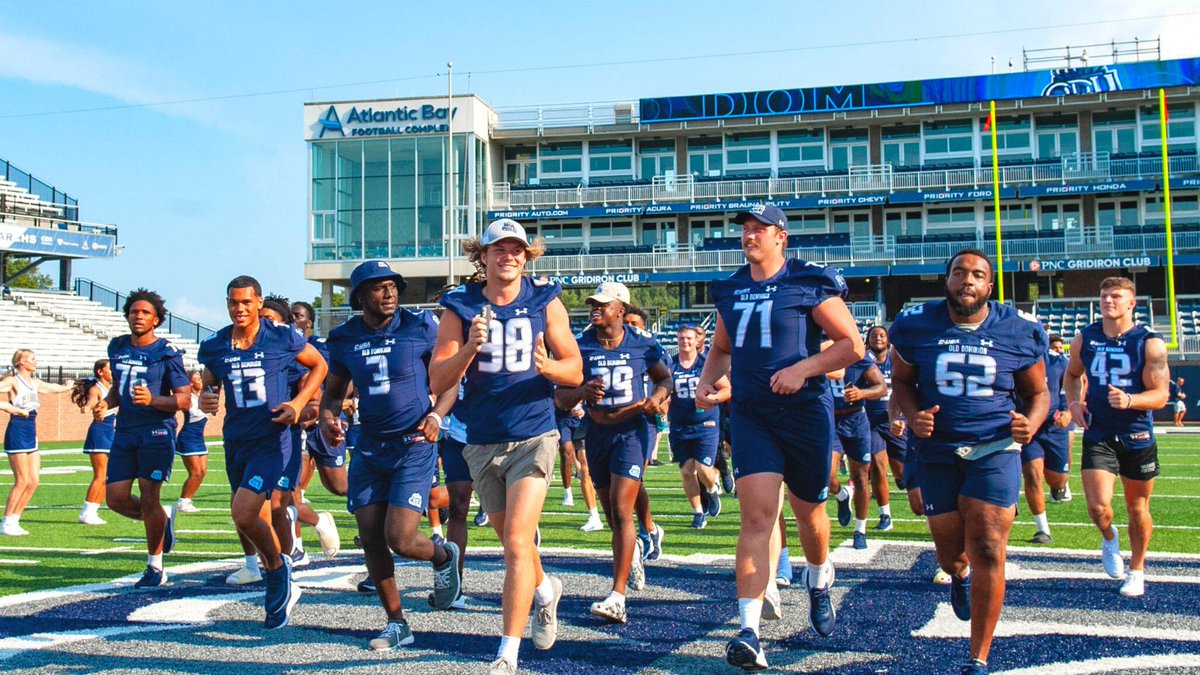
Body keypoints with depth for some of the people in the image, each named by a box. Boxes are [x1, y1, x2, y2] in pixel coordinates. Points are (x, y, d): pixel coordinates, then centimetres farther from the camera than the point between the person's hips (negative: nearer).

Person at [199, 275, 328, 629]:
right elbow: (209, 385, 17)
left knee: (243, 513, -20)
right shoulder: (215, 346, 3)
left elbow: (319, 366, 6)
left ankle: (278, 568, 8)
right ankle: (283, 587, 34)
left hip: (271, 441, -5)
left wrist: (298, 403, -7)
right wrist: (205, 399, -7)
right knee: (252, 521, 14)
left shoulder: (282, 337, -7)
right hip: (236, 443, 5)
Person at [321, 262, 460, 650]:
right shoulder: (345, 338, 4)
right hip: (369, 448, 4)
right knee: (371, 539, 4)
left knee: (400, 539, -11)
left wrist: (436, 415, -17)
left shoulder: (420, 327, -7)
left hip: (414, 446, -4)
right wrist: (327, 418, -6)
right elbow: (333, 391, 16)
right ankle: (396, 624, 21)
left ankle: (444, 557, 25)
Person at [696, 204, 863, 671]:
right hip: (750, 414, 3)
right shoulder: (730, 290, 11)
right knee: (757, 513, -11)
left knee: (808, 510, 13)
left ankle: (819, 581, 46)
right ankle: (749, 631, -15)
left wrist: (803, 369, -19)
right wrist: (706, 382, 6)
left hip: (805, 411, -2)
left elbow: (853, 345, -6)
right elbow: (721, 348, 25)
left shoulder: (809, 285, -5)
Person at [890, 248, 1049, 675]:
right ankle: (959, 576, 53)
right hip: (938, 451, 2)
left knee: (987, 551, -9)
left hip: (995, 449, -1)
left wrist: (1032, 422, -14)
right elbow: (901, 382, 10)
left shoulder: (1019, 333, -3)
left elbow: (1038, 391, 8)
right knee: (949, 551, 11)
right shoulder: (916, 326, -2)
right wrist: (913, 415, -11)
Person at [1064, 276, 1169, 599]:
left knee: (1137, 508, 11)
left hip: (1137, 437, -1)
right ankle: (1109, 538, 24)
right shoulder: (1084, 338, 2)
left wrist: (1129, 401, -31)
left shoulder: (1149, 343, -8)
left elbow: (1160, 395, -12)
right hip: (1098, 436, 1)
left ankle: (1136, 570, 32)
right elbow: (1072, 374, 20)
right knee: (1098, 506, -12)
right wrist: (1073, 402, 2)